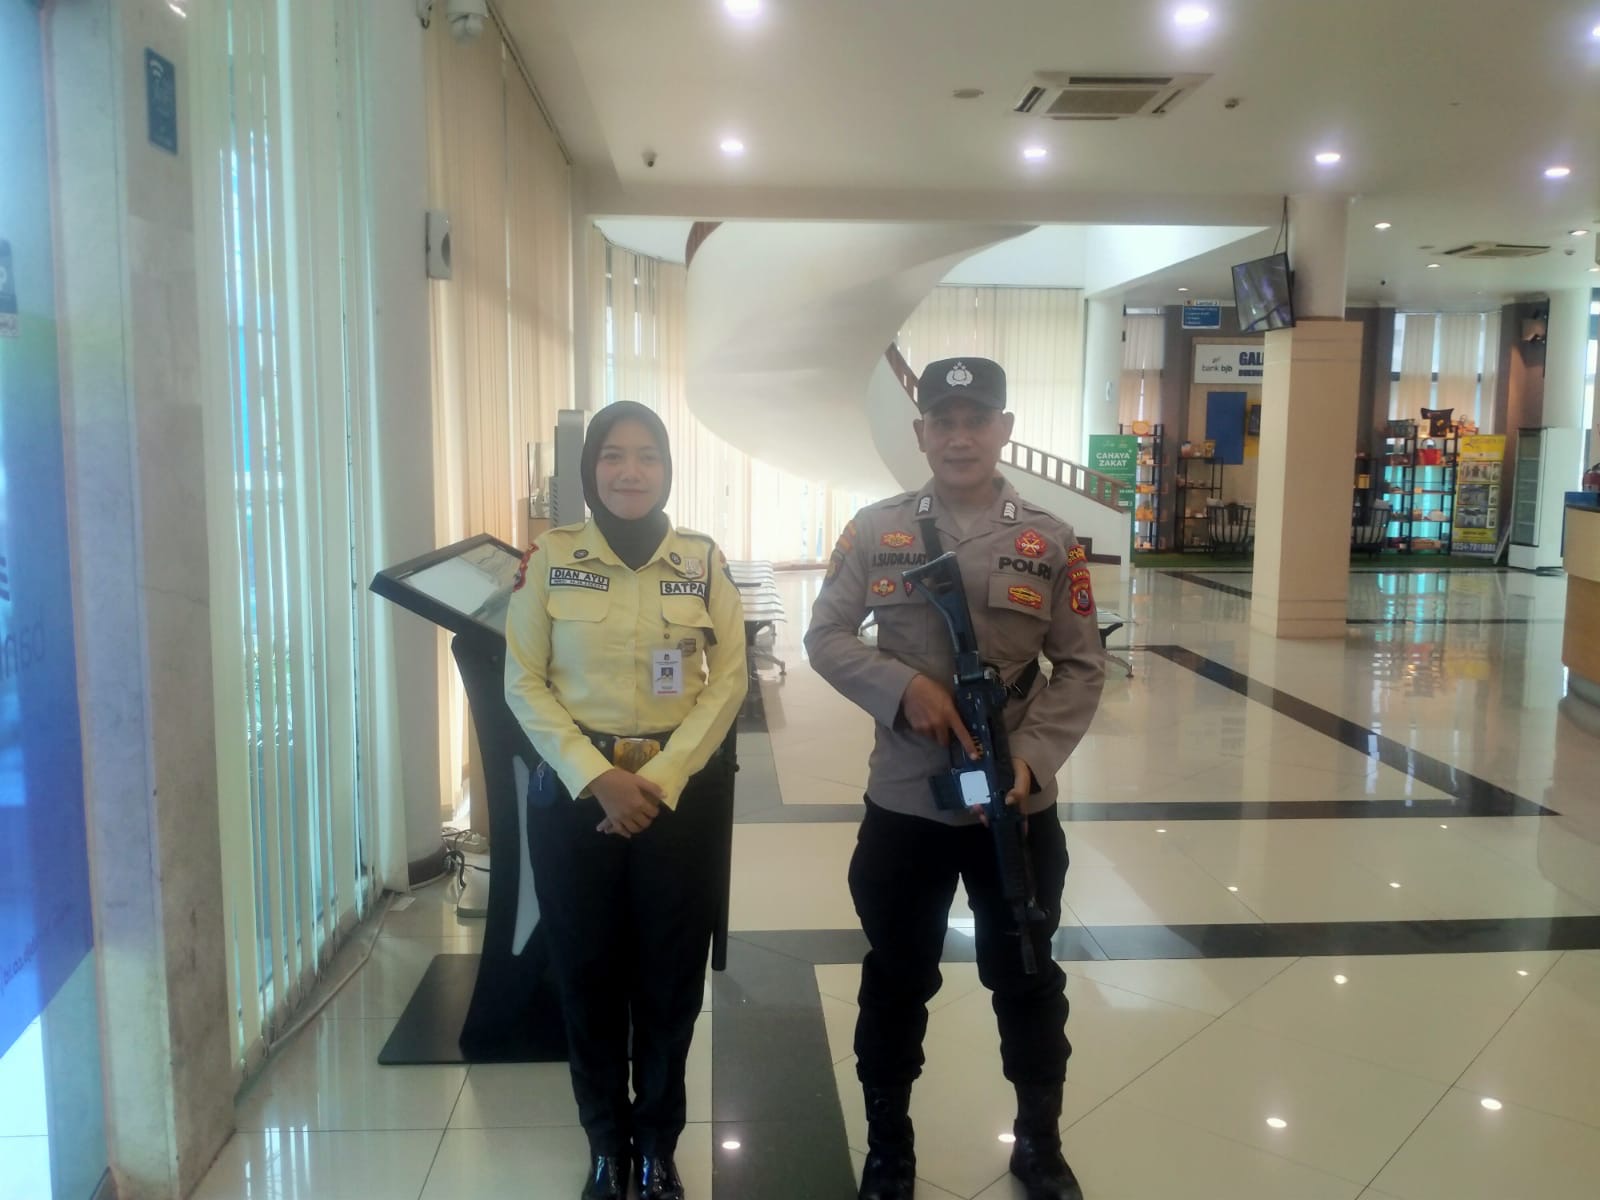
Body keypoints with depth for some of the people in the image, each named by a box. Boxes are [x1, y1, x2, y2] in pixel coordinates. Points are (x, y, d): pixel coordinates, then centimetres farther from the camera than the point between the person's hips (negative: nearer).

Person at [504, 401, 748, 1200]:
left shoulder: (703, 560, 0)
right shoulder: (549, 558, -2)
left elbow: (729, 678, -3)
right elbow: (523, 683, -3)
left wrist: (661, 778, -13)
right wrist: (595, 776, -14)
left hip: (681, 792, 1)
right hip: (573, 790, 0)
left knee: (670, 975, 9)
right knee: (587, 973, 10)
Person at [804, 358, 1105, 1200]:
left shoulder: (1052, 541, -2)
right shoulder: (874, 531, -2)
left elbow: (1081, 669, -1)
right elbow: (825, 637, -1)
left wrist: (1031, 756, -15)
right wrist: (904, 686, -17)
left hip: (1020, 806, 1)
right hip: (903, 804, 0)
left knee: (1027, 979, 17)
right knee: (895, 982, 15)